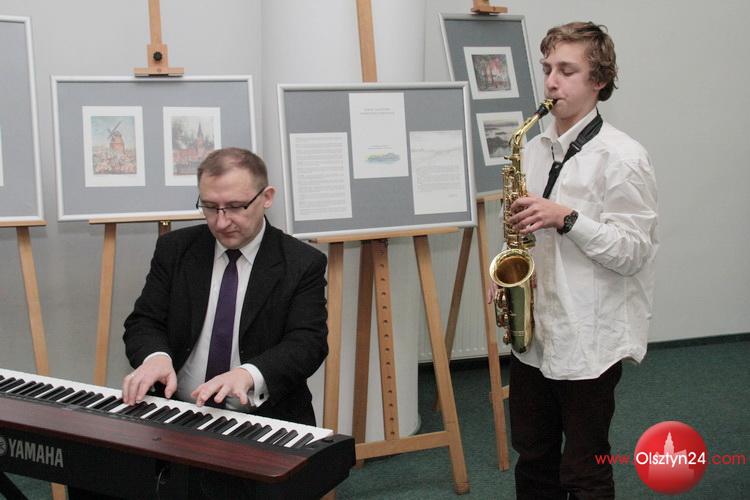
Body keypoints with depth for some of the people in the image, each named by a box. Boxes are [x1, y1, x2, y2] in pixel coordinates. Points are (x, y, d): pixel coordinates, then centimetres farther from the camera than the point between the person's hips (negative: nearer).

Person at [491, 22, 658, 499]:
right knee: (533, 461, 19)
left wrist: (566, 217, -24)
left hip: (588, 342, -6)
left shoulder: (622, 156, -12)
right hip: (532, 334, 7)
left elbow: (633, 253, -15)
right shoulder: (535, 149, 8)